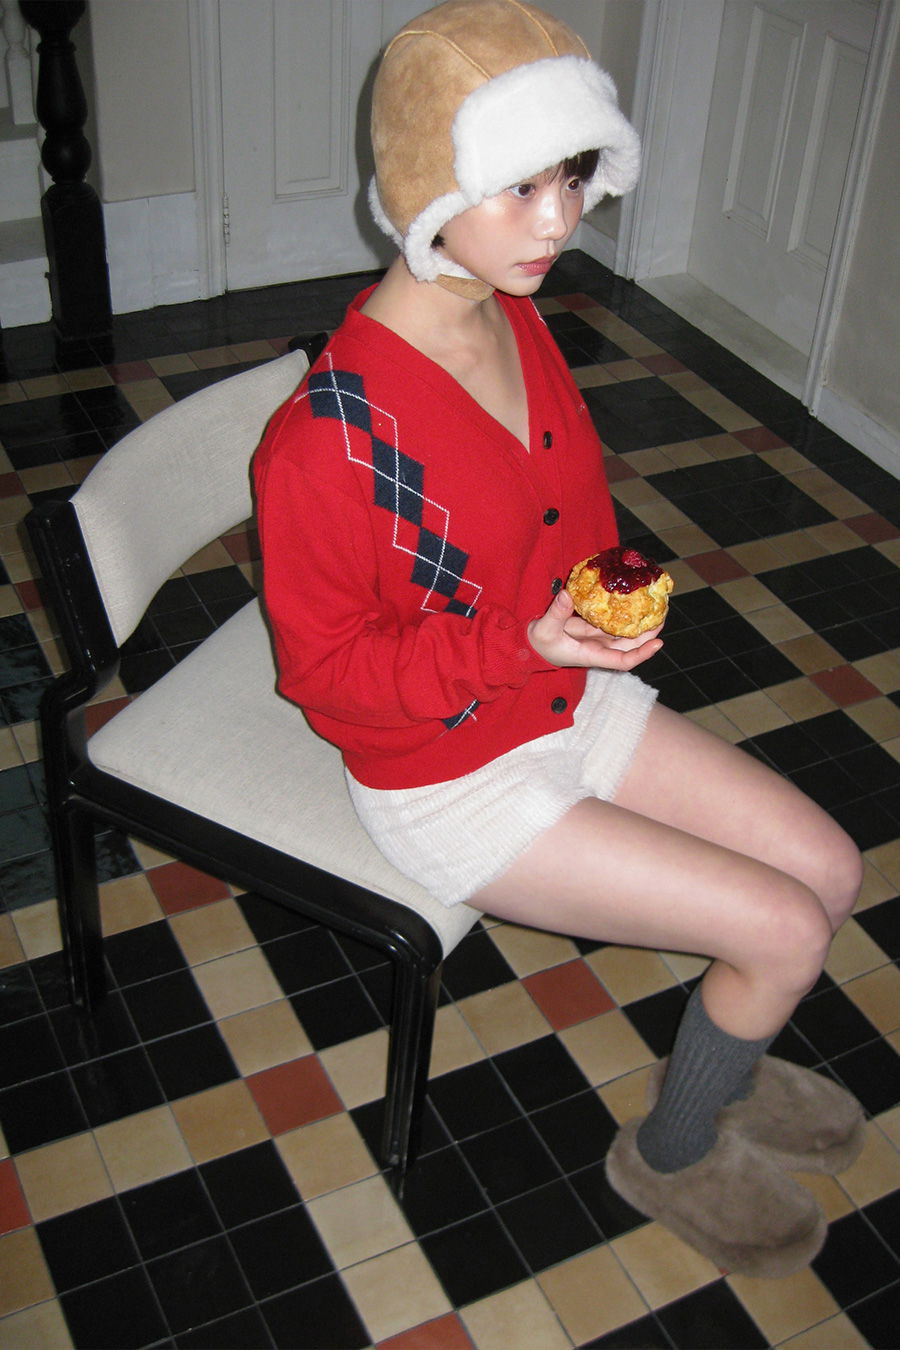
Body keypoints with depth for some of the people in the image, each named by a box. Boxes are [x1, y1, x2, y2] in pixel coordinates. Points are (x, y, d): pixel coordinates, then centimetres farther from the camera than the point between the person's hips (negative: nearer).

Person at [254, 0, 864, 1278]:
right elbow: (323, 669, -20)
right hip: (450, 777, -7)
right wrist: (527, 644, -29)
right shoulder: (329, 438, -31)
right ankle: (672, 1153, 21)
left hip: (573, 693, 8)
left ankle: (726, 1065, 35)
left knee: (830, 867, 6)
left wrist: (615, 602, -1)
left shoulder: (514, 316, -5)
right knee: (788, 930, -7)